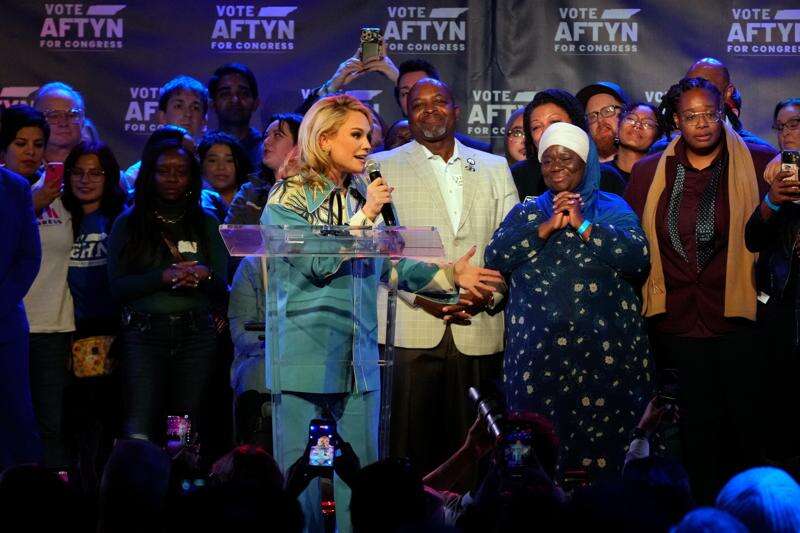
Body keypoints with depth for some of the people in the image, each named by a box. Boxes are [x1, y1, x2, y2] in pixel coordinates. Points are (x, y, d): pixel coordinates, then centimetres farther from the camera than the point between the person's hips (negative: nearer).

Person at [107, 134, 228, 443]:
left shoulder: (206, 223, 14)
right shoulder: (128, 223, 9)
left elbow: (222, 289, 10)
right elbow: (117, 286, -1)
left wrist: (205, 276, -12)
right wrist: (164, 276, -13)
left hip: (196, 333, 2)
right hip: (145, 333, -2)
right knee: (139, 431, -14)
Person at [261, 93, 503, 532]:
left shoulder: (364, 195, 14)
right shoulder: (288, 199, -3)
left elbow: (389, 265, 16)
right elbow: (315, 264, -14)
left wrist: (448, 276, 5)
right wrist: (364, 216, -12)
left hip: (359, 356, 5)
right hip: (305, 357, -5)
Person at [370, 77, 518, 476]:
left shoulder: (494, 169, 17)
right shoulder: (382, 168, 9)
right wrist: (420, 294, -13)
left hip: (478, 328, 2)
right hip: (409, 327, -2)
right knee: (408, 446, -5)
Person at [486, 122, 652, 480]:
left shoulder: (612, 209, 9)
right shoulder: (526, 212, 16)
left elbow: (638, 257, -8)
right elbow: (495, 257, 0)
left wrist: (583, 225, -10)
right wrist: (548, 227, -8)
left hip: (602, 353, -2)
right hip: (537, 353, 2)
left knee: (599, 452, -4)